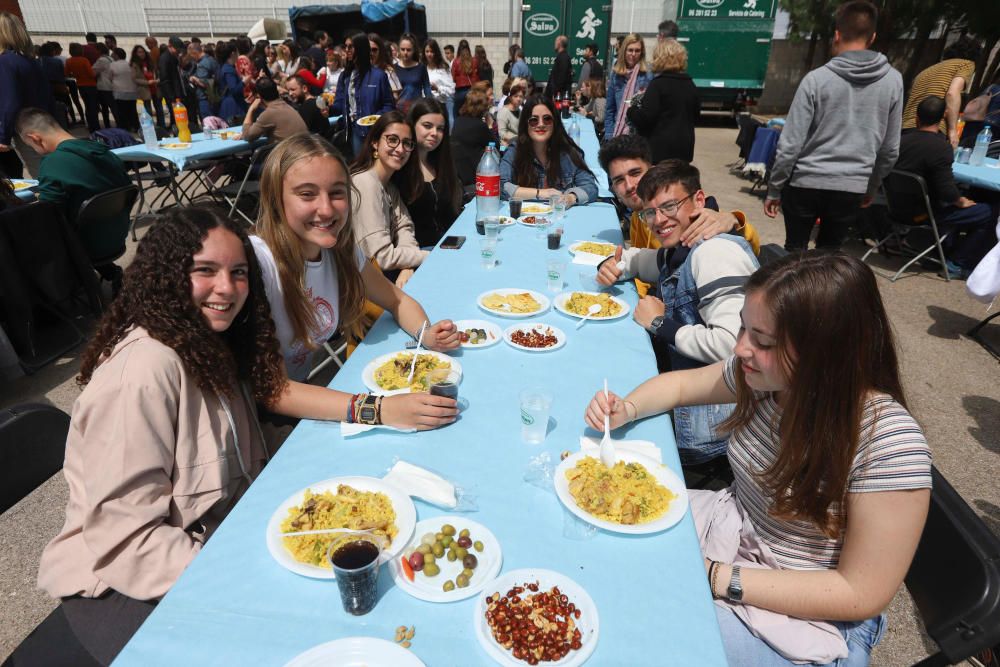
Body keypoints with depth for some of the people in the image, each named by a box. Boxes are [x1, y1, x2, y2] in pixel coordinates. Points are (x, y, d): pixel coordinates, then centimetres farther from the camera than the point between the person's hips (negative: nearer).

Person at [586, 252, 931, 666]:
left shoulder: (888, 444, -29)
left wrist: (716, 578, -24)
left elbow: (861, 594, -22)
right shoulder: (767, 376, -13)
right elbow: (682, 383, 5)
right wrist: (626, 410, -15)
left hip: (806, 616, -5)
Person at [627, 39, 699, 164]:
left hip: (660, 148, -7)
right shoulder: (690, 84, 11)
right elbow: (695, 116, 19)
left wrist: (631, 111, 2)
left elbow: (645, 117, -16)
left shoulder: (658, 84, -11)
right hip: (685, 147, 7)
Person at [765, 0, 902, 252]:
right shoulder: (893, 80, 3)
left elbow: (790, 144, -10)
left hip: (806, 183, -3)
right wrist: (871, 187, 23)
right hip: (852, 188, 3)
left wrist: (774, 189, -1)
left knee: (795, 252, 11)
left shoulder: (817, 79, -8)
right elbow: (890, 149, 9)